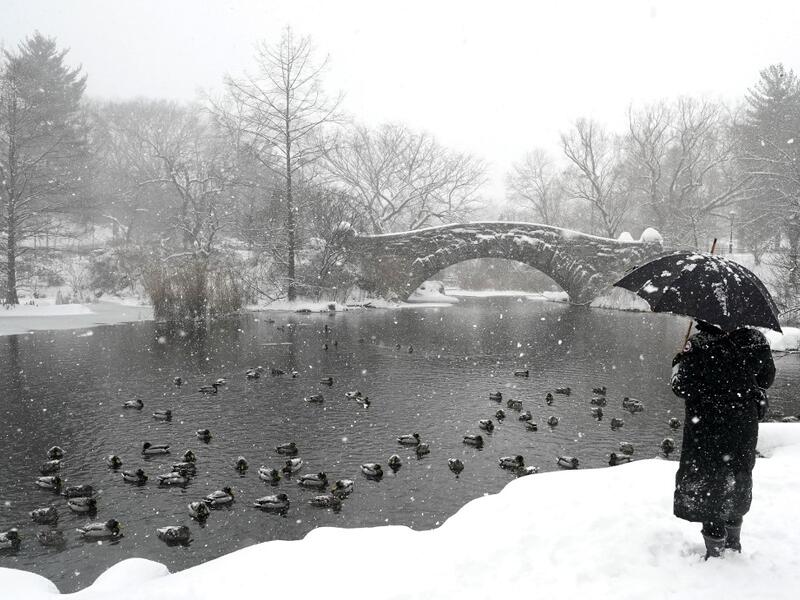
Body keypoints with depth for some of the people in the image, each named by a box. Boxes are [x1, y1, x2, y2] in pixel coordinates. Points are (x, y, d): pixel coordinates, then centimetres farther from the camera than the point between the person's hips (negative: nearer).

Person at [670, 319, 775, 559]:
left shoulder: (699, 345, -20)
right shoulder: (755, 340, -6)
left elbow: (681, 386, -17)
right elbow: (766, 379, 8)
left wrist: (678, 363, 1)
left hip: (708, 429, -5)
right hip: (745, 425, 5)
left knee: (708, 486, 8)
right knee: (739, 483, 23)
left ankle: (716, 553, 15)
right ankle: (734, 544, 38)